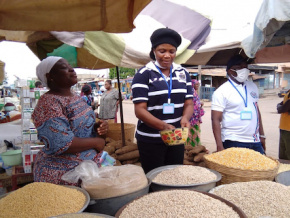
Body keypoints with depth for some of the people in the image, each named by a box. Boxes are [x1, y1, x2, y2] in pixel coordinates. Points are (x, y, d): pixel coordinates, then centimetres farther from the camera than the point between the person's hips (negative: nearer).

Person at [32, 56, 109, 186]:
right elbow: (60, 144, -28)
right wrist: (96, 142, -17)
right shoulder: (49, 103, -18)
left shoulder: (75, 97, 8)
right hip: (63, 174, -8)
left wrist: (98, 127, -3)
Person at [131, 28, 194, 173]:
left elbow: (189, 103, 5)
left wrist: (185, 117, -18)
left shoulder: (183, 73, 8)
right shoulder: (143, 74, -7)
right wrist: (163, 126, -29)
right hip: (150, 141, -4)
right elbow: (140, 110, -15)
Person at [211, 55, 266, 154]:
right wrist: (220, 146, -19)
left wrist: (261, 135, 17)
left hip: (256, 142, 6)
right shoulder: (221, 92, -8)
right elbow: (216, 120, -12)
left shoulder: (253, 87, 12)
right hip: (233, 143, -6)